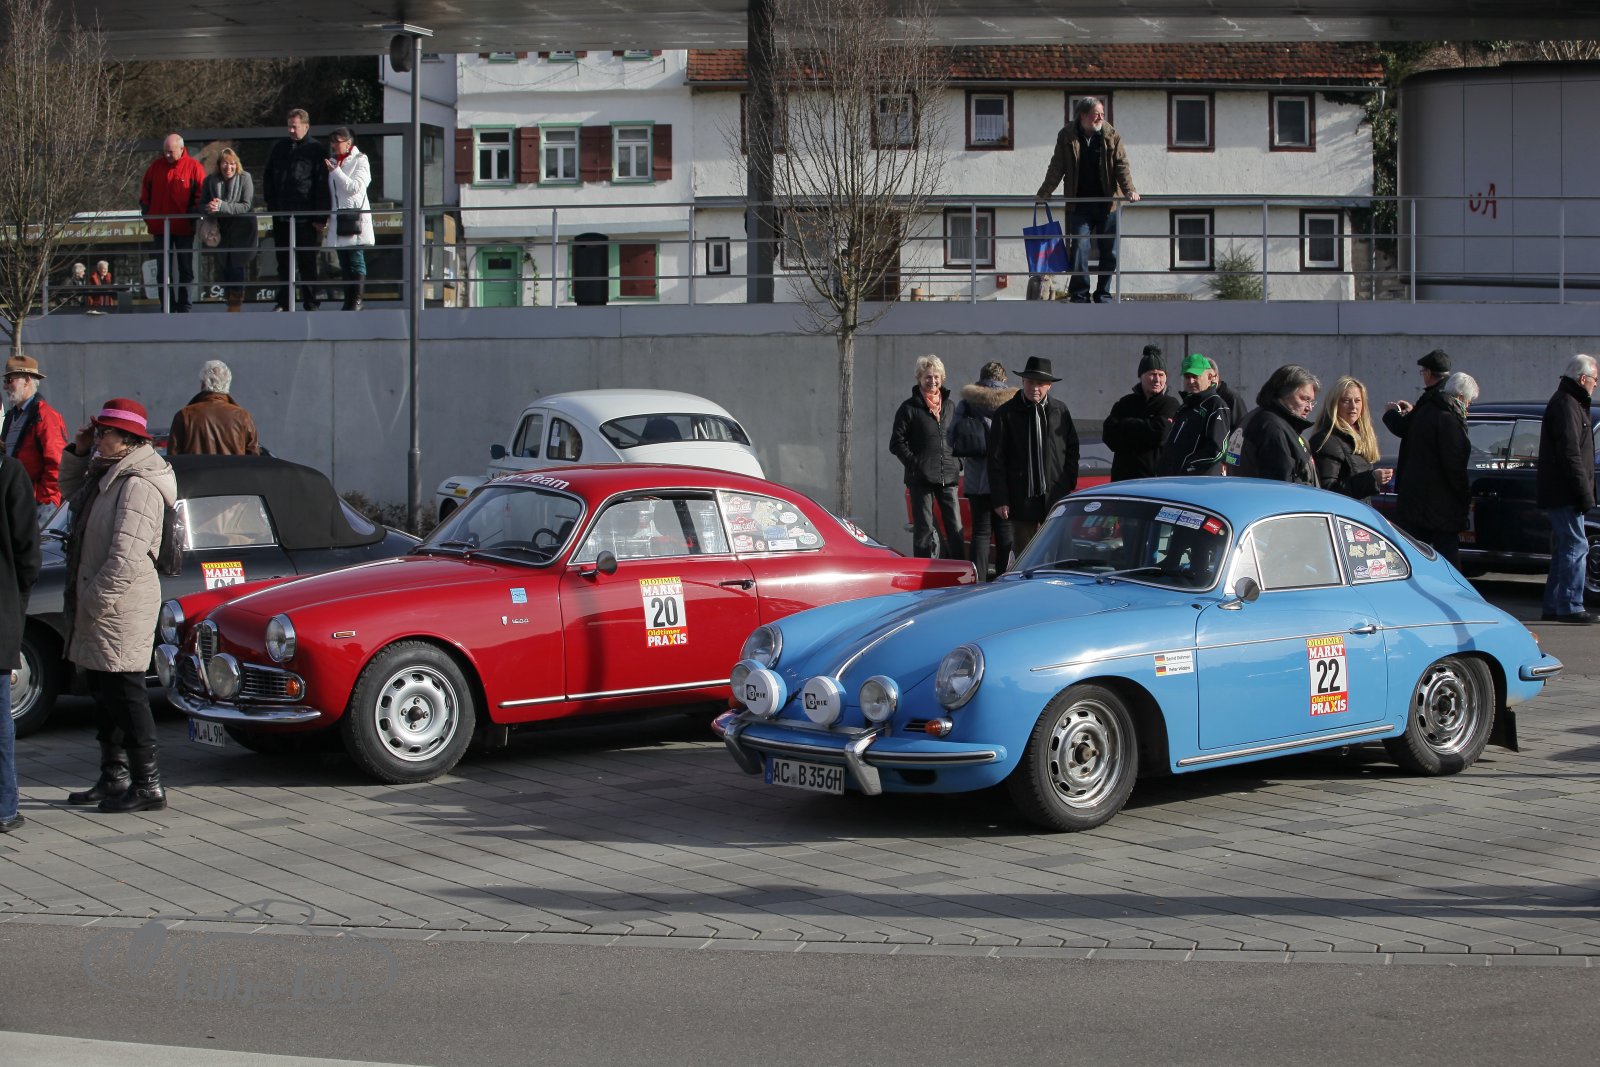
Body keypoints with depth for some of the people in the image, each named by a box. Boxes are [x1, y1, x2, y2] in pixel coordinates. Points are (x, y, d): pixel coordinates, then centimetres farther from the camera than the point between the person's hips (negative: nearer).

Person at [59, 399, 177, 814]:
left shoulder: (138, 485, -18)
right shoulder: (111, 476, 14)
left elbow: (127, 555, -25)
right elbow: (71, 492, 33)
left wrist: (94, 601, -20)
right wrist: (78, 453, 16)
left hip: (122, 608, -10)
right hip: (102, 607, 10)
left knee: (125, 695, -7)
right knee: (106, 694, 16)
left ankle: (148, 786, -3)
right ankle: (115, 779, 25)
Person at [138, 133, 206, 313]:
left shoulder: (193, 167, -4)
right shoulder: (156, 166, 6)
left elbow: (201, 194, -2)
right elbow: (145, 189, 14)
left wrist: (193, 213, -11)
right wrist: (146, 213, 5)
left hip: (184, 228, -3)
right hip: (160, 228, 3)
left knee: (186, 269, 5)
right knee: (162, 269, 5)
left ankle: (184, 306, 11)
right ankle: (167, 306, 10)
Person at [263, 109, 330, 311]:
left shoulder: (317, 150, -2)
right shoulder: (280, 148, 12)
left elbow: (322, 186, -6)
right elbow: (268, 178, 20)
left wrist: (320, 218, -10)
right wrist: (271, 203, 8)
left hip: (305, 218, -5)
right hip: (281, 217, 5)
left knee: (307, 262, 0)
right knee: (283, 262, 9)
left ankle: (310, 303, 4)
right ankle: (283, 302, 14)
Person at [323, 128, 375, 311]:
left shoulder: (359, 161, 0)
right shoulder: (332, 162, 18)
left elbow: (354, 187, -12)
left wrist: (335, 171, -11)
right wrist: (325, 215, 14)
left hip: (355, 216, -6)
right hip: (338, 217, 6)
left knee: (356, 261, -8)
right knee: (344, 262, 5)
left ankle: (357, 300, -7)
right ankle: (348, 299, 7)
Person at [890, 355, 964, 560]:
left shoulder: (949, 406, 16)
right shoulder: (910, 408, 0)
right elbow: (897, 443, -3)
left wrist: (957, 463, 10)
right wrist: (915, 464, -11)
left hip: (948, 478, 4)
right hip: (921, 479, -4)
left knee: (956, 530, 1)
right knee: (924, 530, 0)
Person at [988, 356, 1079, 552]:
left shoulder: (1060, 411, 7)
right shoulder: (1006, 413, 0)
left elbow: (1072, 451, 13)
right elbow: (996, 460, -1)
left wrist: (1069, 487, 5)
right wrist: (1000, 499, -6)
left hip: (1056, 499, 2)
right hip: (1022, 499, -2)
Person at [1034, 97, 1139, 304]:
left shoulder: (1111, 136, 2)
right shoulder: (1067, 137, 0)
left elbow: (1121, 165, -3)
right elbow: (1057, 168, 2)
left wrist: (1129, 189, -17)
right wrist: (1043, 194, -5)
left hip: (1106, 203, 1)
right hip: (1079, 204, -1)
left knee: (1109, 251, 3)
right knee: (1080, 248, -7)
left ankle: (1103, 295, 15)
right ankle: (1079, 297, -1)